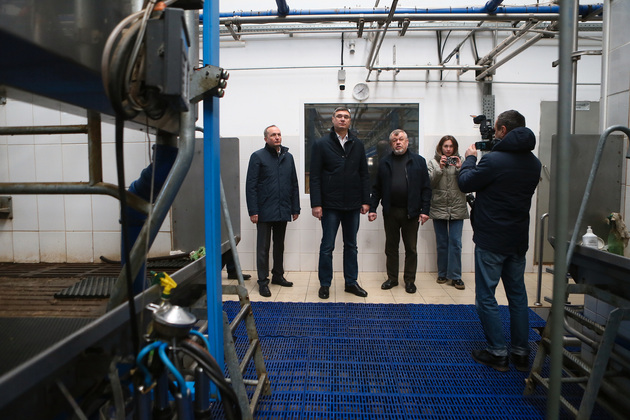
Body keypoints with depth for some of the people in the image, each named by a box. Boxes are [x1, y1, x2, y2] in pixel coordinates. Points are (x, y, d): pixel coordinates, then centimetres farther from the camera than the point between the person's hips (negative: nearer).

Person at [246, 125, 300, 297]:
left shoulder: (288, 157, 11)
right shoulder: (258, 156, -3)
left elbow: (294, 184, 14)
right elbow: (251, 186, -7)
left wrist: (295, 208, 10)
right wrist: (253, 211, -13)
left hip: (283, 211, 5)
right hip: (265, 211, -5)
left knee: (279, 245, 16)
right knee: (263, 247, 2)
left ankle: (278, 275, 29)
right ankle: (263, 281, 11)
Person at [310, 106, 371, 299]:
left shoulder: (358, 145, 8)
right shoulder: (321, 144, -2)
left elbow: (364, 174, 9)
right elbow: (315, 176, -5)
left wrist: (366, 201, 2)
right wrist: (316, 204, -12)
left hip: (353, 205, 4)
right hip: (330, 205, -3)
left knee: (351, 245, 13)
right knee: (327, 246, 4)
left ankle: (351, 282, 25)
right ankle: (325, 284, 18)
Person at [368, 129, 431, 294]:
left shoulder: (419, 161, 2)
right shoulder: (384, 162, 7)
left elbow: (426, 188, 0)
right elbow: (377, 188, 7)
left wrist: (425, 210, -7)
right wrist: (372, 209, 0)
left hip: (411, 212, -1)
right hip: (390, 212, 2)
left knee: (411, 248, 7)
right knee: (391, 247, 11)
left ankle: (410, 280, 20)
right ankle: (392, 278, 23)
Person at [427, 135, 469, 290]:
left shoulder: (459, 162, 6)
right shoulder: (434, 162, 6)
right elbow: (430, 183, -6)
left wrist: (459, 168, -14)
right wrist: (440, 168, -14)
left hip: (457, 209, 0)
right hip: (439, 208, 0)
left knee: (455, 242, -2)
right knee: (442, 243, 8)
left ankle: (455, 276, 6)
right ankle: (442, 273, 20)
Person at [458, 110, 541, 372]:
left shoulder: (494, 160, -18)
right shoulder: (534, 163, 6)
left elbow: (465, 183, -8)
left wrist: (470, 158, 8)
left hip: (491, 240, -7)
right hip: (519, 240, 7)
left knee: (486, 296, 4)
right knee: (518, 295, 14)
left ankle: (497, 353, 9)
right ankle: (521, 353, 22)